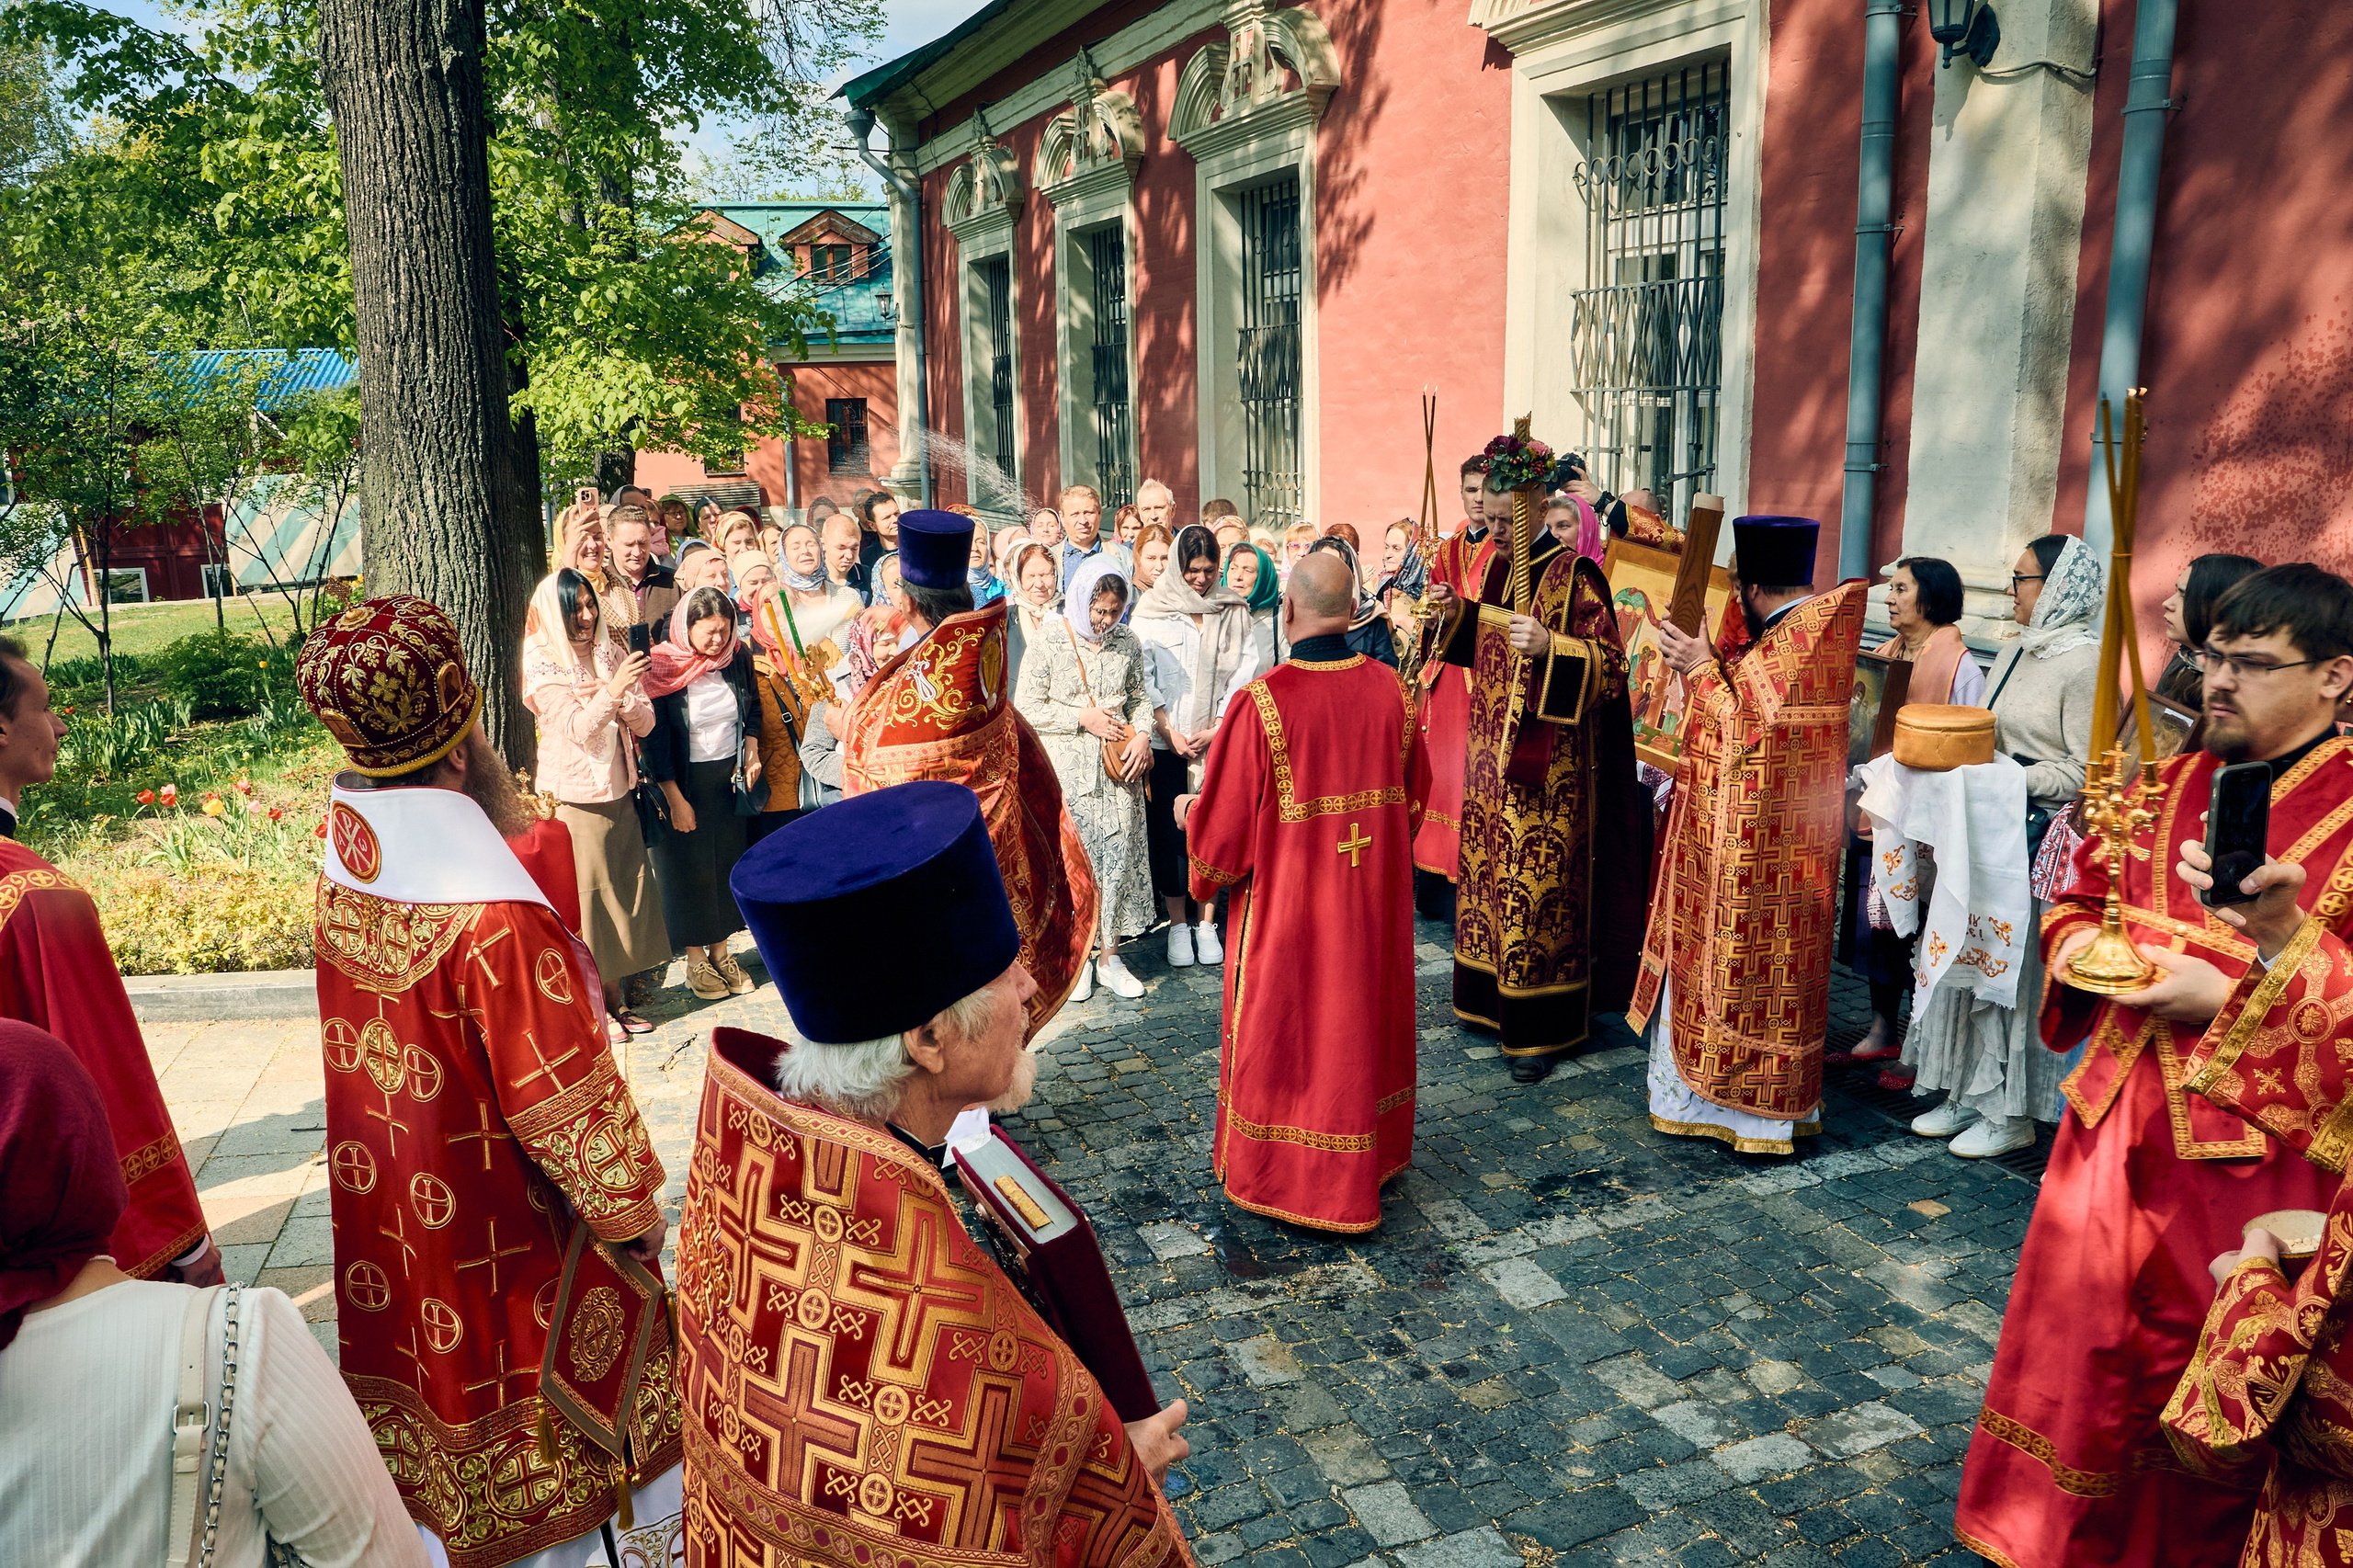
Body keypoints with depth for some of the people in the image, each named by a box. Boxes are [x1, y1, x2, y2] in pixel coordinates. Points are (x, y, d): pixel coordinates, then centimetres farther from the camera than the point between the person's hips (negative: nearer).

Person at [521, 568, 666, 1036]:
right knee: (581, 896, 1)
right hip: (573, 798, -5)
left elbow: (645, 723, 2)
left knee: (621, 890, 10)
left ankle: (613, 997, 22)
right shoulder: (542, 665, -9)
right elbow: (578, 729, -21)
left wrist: (620, 699, -18)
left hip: (618, 793, 6)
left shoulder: (611, 654, 6)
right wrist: (612, 691, -34)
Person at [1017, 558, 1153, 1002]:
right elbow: (1026, 707, -6)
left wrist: (1143, 734, -4)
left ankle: (1109, 956, 15)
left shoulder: (1128, 645, 7)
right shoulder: (1047, 647, -6)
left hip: (1117, 767, 3)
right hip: (1067, 769, -3)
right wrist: (1083, 718, -10)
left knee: (1119, 855, 3)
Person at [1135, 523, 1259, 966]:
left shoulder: (1233, 611, 7)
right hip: (1166, 740, -1)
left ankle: (1206, 921, 10)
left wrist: (1218, 727, -6)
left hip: (1218, 739, 1)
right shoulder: (1152, 609, 2)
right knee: (1170, 828, 0)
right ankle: (1177, 923, 10)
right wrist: (1168, 730, -7)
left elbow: (1244, 672, 3)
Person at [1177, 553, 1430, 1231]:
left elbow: (1223, 827, -16)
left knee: (1284, 1034, 12)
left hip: (1288, 911, -4)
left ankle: (1280, 1173, 27)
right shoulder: (1390, 692, -7)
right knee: (1363, 1022, 21)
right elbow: (1414, 800, 7)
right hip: (1375, 909, 5)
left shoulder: (1263, 703, -21)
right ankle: (1368, 1158, 38)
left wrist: (1190, 815, 6)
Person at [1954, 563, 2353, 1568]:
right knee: (2076, 1339, 15)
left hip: (2253, 1154, -5)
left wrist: (2233, 997, -23)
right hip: (2118, 1118, 5)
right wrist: (2081, 947, -2)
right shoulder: (2166, 788, 6)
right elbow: (2076, 902, 18)